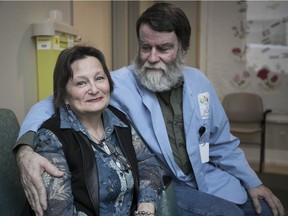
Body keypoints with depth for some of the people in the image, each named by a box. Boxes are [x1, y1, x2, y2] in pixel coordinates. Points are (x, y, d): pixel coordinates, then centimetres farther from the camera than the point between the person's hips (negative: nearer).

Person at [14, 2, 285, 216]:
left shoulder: (198, 82, -1)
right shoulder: (117, 83, -17)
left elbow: (222, 143, 10)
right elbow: (52, 104, -18)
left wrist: (252, 183, 7)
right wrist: (26, 148, -37)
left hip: (205, 176, 6)